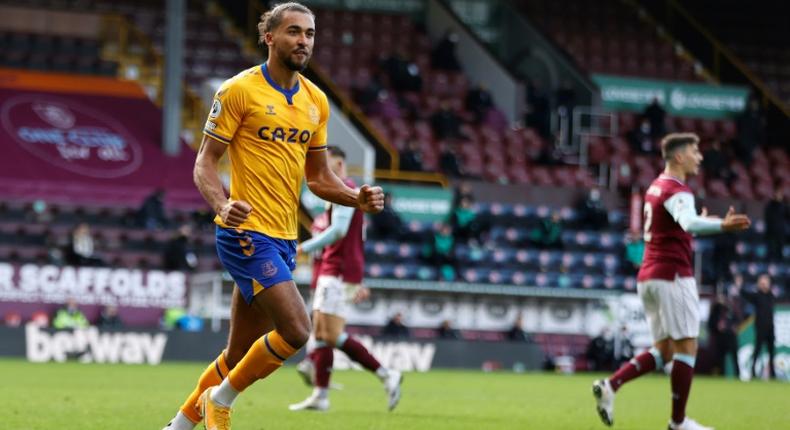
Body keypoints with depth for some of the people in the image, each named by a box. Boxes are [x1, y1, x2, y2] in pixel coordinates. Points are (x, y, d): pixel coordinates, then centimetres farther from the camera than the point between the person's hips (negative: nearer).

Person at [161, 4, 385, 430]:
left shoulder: (315, 100, 13)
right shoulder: (239, 90, -7)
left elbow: (318, 176, 19)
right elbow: (205, 162, -7)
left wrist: (356, 197, 0)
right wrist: (222, 205, -26)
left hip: (284, 239, 7)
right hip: (247, 233, -7)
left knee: (240, 354, 10)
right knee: (295, 329, -19)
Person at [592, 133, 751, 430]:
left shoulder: (656, 187, 16)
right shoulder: (677, 191, -14)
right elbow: (688, 222, -36)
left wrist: (700, 222, 35)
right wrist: (721, 226, -52)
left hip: (649, 276, 9)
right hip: (672, 276, -9)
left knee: (663, 351, 13)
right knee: (686, 347, -3)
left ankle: (610, 385, -1)